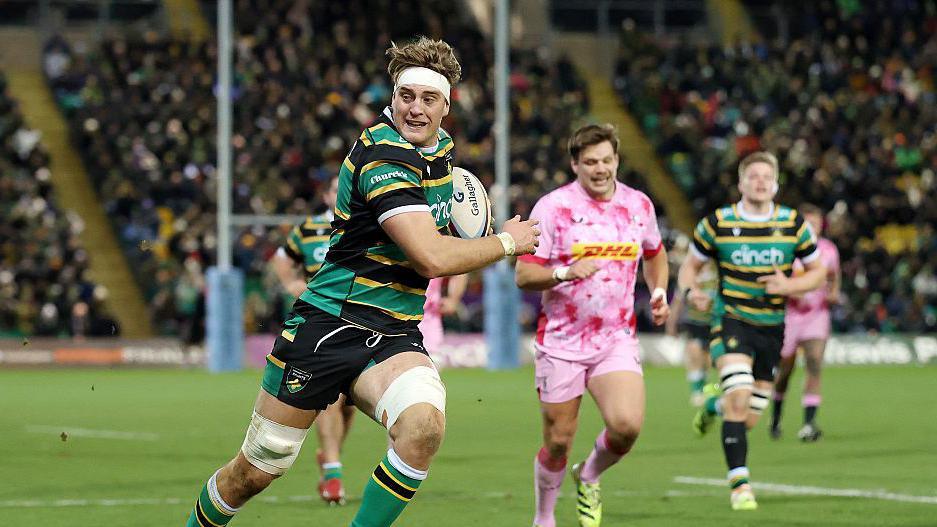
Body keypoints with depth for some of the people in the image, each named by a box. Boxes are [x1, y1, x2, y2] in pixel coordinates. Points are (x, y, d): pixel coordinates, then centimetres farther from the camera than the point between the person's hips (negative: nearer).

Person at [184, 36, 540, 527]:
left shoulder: (441, 146, 8)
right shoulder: (383, 156, -19)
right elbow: (432, 259, -25)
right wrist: (507, 242, -10)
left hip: (393, 336, 6)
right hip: (328, 324, -6)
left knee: (424, 425, -28)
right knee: (256, 470, 3)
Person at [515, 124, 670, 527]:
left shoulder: (638, 205, 6)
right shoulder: (552, 207, -6)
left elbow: (655, 254, 26)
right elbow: (523, 275, -8)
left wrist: (658, 291, 8)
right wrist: (566, 272, -25)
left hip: (617, 340, 2)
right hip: (561, 342, -2)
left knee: (627, 425, -20)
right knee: (559, 441, 2)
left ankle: (590, 477, 12)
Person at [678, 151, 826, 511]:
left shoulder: (794, 225, -1)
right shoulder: (717, 224, -5)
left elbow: (817, 271, 8)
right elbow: (690, 265, 7)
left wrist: (790, 286, -12)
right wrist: (690, 290, -16)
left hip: (771, 328, 3)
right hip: (732, 320, -3)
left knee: (748, 419, 7)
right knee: (739, 396, -25)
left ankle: (714, 407, 43)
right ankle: (739, 482, -19)